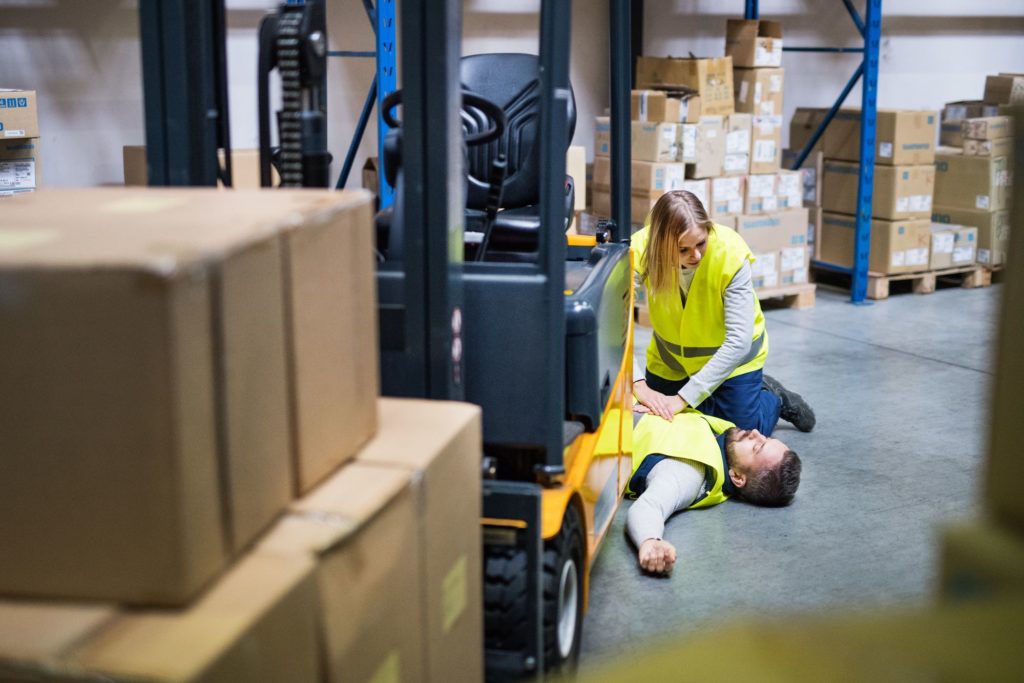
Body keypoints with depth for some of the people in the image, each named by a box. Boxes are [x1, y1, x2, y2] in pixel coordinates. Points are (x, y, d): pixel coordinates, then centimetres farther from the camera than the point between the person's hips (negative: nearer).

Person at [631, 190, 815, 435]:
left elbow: (738, 342, -34)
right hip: (670, 356, 3)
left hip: (731, 355, -2)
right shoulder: (641, 250, -29)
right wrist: (638, 384, -47)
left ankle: (776, 398, 29)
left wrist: (684, 398, -39)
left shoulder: (730, 253, -33)